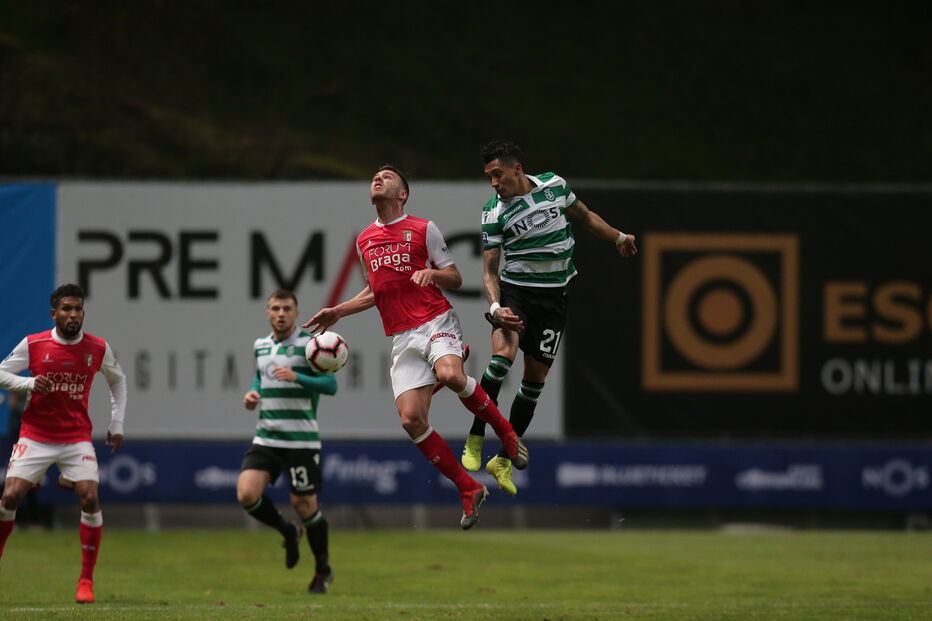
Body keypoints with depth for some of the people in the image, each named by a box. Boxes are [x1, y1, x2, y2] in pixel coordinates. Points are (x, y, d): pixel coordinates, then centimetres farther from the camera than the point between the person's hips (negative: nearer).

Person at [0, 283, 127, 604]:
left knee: (90, 498, -15)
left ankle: (86, 581, -4)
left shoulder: (98, 348, -1)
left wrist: (116, 423, 11)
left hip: (76, 437, 1)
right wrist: (29, 383, -19)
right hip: (35, 435, -1)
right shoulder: (33, 344, -7)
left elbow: (118, 380, 17)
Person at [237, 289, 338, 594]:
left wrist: (296, 377, -28)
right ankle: (288, 532, 17)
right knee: (247, 495, -13)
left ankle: (323, 570, 21)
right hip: (266, 439, 5)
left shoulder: (309, 344, -7)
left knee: (304, 505, -1)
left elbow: (330, 385, -14)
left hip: (301, 440, -5)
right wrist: (253, 393, 7)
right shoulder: (260, 345, 11)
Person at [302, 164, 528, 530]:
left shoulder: (423, 229, 3)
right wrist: (337, 312, 22)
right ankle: (468, 490, 2)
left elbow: (455, 279, 4)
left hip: (436, 322, -4)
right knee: (411, 420, -11)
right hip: (402, 339, 4)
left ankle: (505, 432, -10)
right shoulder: (364, 242, 17)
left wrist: (432, 273, -16)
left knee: (450, 374, -36)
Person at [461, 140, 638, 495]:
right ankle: (474, 442, -23)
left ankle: (503, 461, 12)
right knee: (503, 354, -28)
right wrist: (495, 307, -23)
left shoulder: (554, 185, 0)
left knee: (535, 379, 2)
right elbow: (490, 268, -7)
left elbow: (584, 216, 20)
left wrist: (618, 238, 32)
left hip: (553, 298, 3)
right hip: (515, 291, -3)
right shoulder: (494, 212, -7)